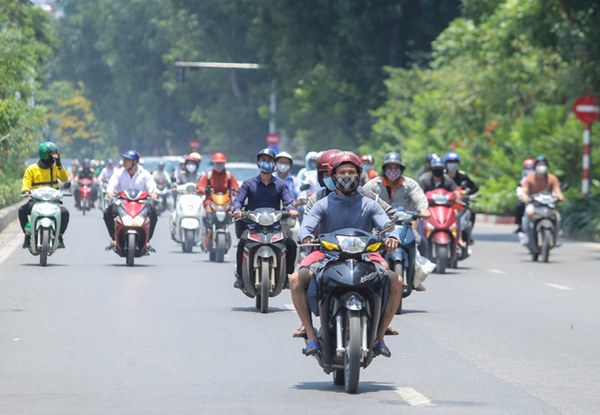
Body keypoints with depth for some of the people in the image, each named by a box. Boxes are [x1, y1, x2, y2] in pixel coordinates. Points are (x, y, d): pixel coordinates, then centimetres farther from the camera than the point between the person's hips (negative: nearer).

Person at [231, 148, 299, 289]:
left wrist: (291, 209, -26)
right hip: (253, 224, -1)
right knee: (242, 242, -31)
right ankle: (240, 275, -14)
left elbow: (288, 200, -1)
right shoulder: (249, 184, 11)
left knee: (291, 245, -23)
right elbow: (238, 199, 0)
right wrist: (237, 210, -24)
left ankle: (287, 276, -3)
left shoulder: (280, 185, 13)